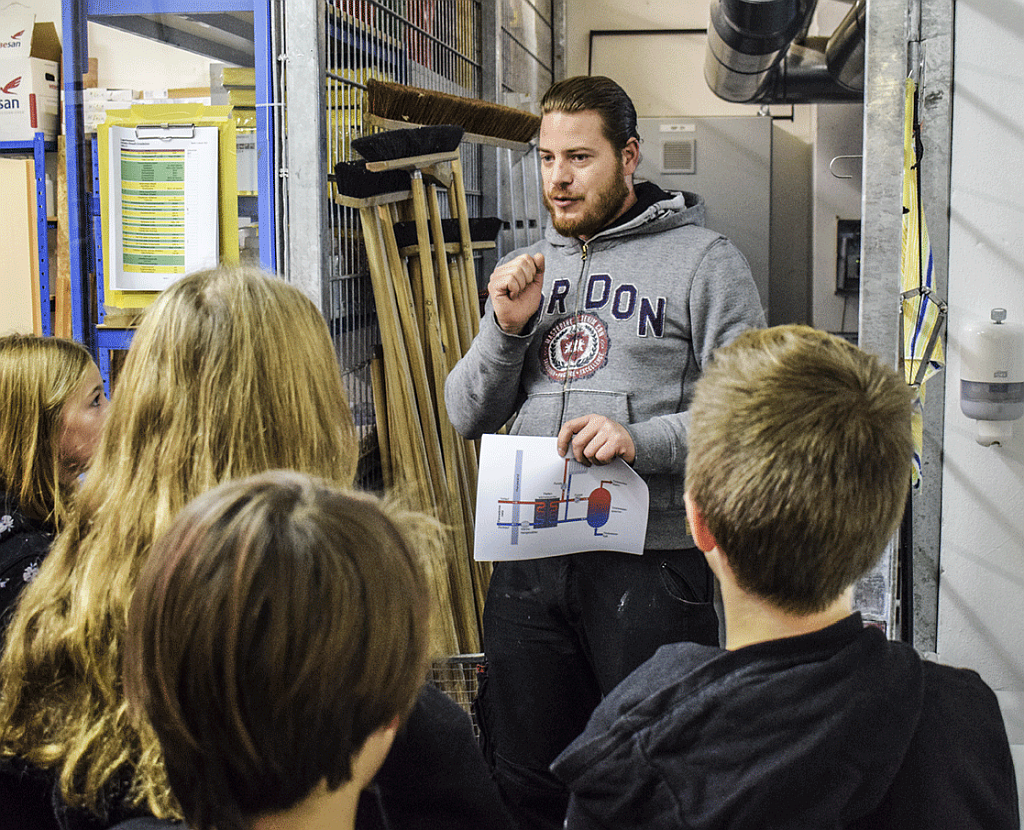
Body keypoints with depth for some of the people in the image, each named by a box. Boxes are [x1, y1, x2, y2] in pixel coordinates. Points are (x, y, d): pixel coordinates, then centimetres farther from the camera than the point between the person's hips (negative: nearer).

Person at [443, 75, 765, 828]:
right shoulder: (527, 268, 15)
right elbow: (468, 418, 13)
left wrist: (641, 440, -23)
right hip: (527, 561, 5)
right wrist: (505, 328, -3)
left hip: (650, 560, -5)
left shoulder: (704, 260, -2)